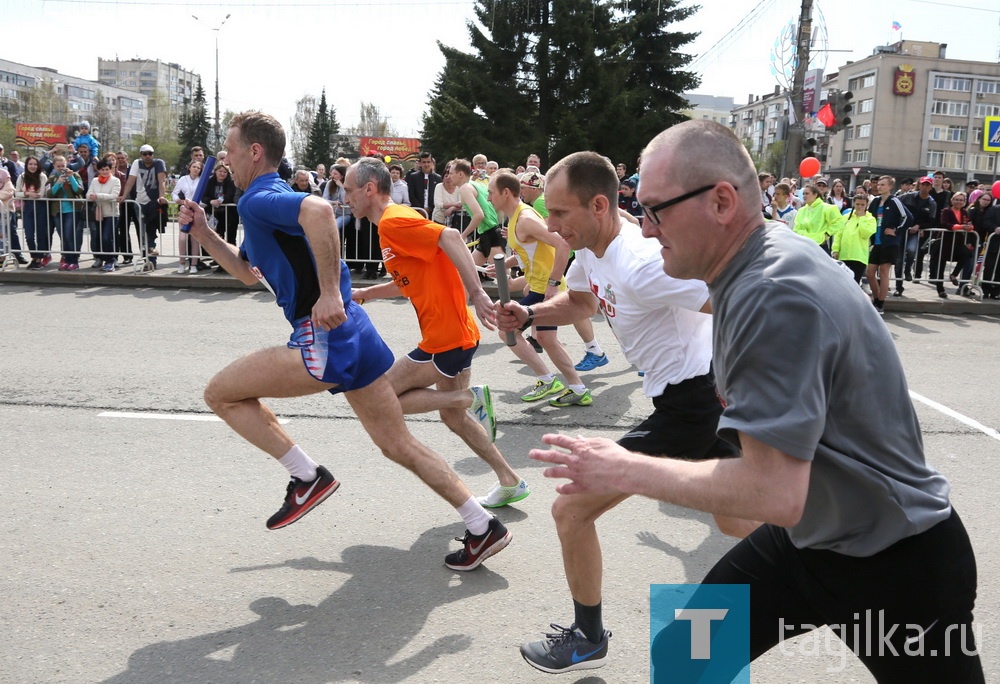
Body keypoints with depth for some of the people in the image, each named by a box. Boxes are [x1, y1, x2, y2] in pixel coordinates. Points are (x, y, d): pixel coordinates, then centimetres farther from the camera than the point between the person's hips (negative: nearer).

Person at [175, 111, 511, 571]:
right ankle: (483, 528, 16)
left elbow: (318, 210, -32)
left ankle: (307, 477, 5)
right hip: (350, 334, 10)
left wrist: (330, 293, -33)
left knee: (221, 392, 4)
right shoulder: (268, 204, 23)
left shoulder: (258, 199, -8)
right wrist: (203, 232, 27)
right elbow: (248, 273, 36)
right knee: (398, 445, 13)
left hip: (324, 337, -10)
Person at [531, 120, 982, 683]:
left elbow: (775, 493, -36)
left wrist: (627, 472, -25)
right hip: (805, 538, 8)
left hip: (897, 565, -8)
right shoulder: (770, 251, -2)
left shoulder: (775, 298, -32)